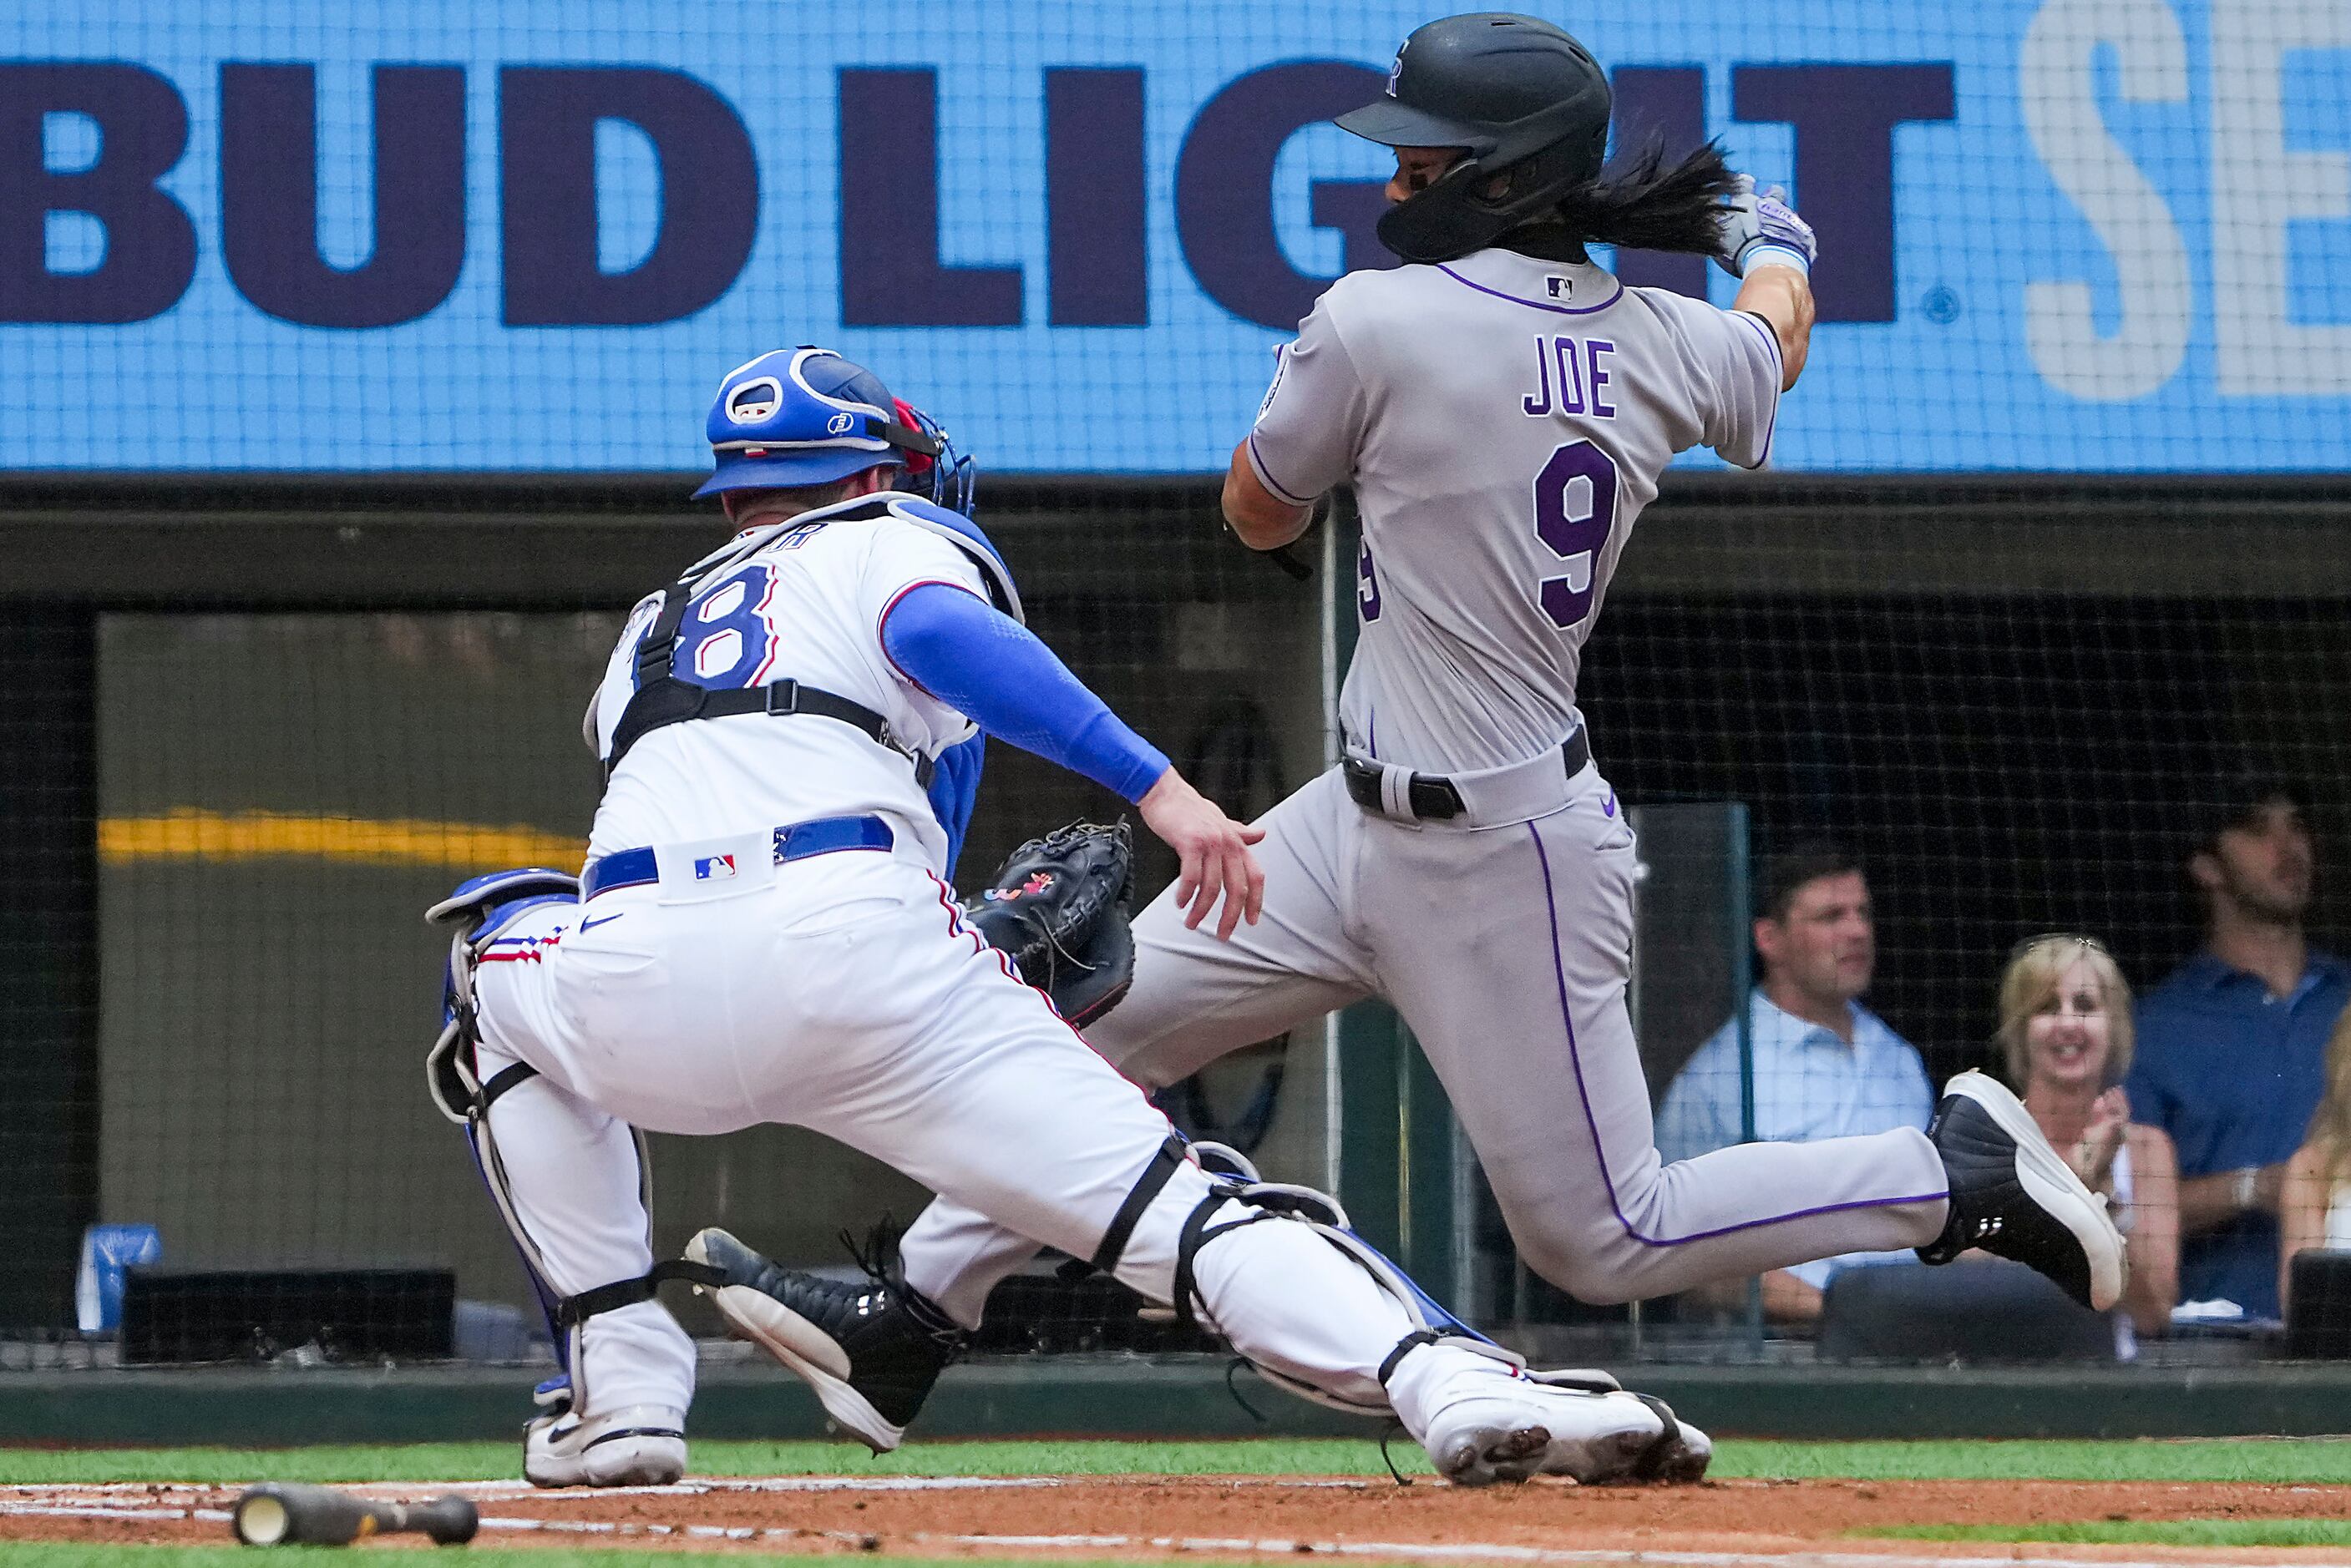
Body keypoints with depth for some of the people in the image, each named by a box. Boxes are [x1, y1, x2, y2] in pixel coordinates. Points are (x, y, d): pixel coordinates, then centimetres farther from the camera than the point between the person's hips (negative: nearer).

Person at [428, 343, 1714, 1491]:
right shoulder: (894, 540, 23)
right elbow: (936, 633, -3)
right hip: (854, 952, -3)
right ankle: (1452, 1380, -31)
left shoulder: (649, 630, 36)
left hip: (637, 997, 3)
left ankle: (621, 1388, 24)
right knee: (1171, 1205, -5)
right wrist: (1156, 784, -11)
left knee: (506, 975, 37)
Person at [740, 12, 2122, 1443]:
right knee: (1098, 1018, 11)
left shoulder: (1383, 322, -19)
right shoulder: (1658, 344, 0)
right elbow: (1777, 341, 26)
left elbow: (1258, 514, -1)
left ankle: (1962, 1174, 5)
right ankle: (910, 1317, 19)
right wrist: (1770, 240, 47)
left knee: (1605, 1240, 0)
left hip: (1502, 862, -9)